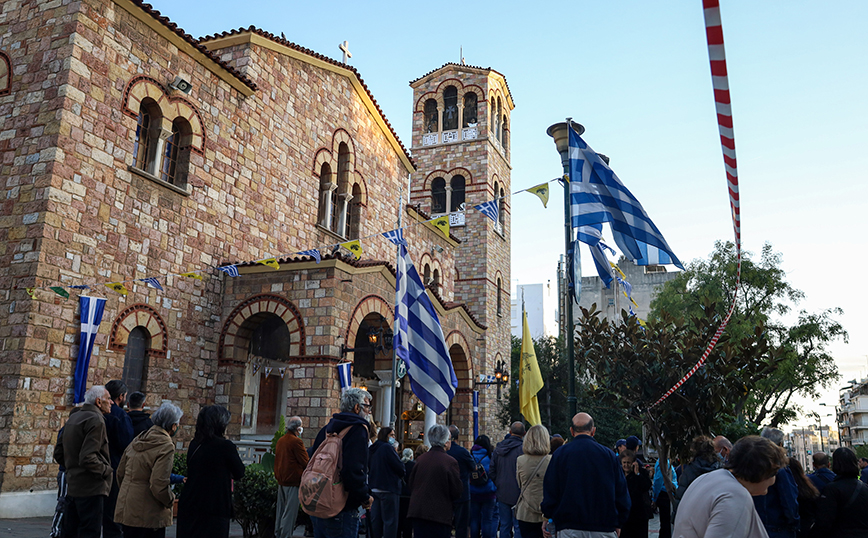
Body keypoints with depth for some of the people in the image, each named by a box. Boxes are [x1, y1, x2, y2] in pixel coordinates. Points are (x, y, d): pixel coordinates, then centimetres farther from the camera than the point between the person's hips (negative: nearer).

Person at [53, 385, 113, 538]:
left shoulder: (72, 418, 14)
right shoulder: (96, 420, -16)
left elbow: (58, 453, 19)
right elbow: (87, 458, -24)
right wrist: (106, 471, -11)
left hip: (72, 486, 9)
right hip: (91, 488, -9)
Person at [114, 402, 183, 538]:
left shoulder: (137, 440, 7)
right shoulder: (166, 447, -17)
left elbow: (120, 473, 14)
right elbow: (158, 485, -22)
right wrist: (170, 500, -4)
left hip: (126, 510, 7)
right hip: (150, 515, -7)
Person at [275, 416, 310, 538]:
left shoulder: (280, 440, 9)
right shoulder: (296, 441, -17)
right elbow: (305, 462, -17)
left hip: (281, 480, 9)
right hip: (292, 480, -9)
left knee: (280, 509, 17)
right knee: (290, 511, -2)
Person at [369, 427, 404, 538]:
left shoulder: (371, 449, 11)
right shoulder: (387, 447, -15)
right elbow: (400, 468, -15)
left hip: (374, 487, 8)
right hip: (388, 489, -8)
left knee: (375, 520, 12)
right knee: (390, 520, -3)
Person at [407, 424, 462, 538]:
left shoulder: (420, 459, 1)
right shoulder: (450, 462, -12)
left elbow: (411, 485, 9)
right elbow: (456, 493, -6)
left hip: (417, 511, 4)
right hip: (440, 515, -4)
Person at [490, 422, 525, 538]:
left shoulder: (498, 448, 4)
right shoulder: (523, 449, -14)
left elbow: (492, 471, 7)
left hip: (502, 493, 5)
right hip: (517, 493, -5)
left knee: (504, 525, 14)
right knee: (518, 526, 0)